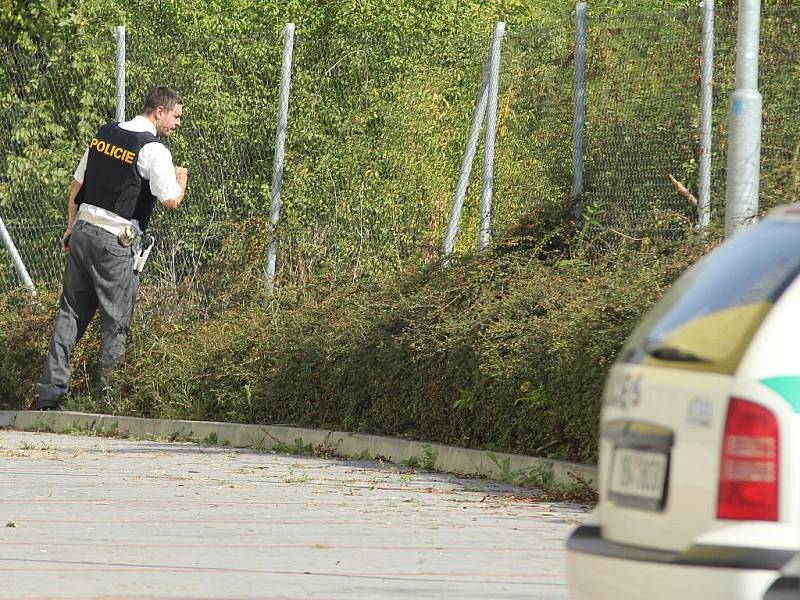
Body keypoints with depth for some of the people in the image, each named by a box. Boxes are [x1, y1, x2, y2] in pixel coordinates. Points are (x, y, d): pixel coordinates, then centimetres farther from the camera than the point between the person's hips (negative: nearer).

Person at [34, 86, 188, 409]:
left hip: (82, 231, 7)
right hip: (115, 241, -7)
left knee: (70, 312, 10)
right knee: (115, 321, 4)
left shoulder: (104, 135, 11)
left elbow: (76, 186, 16)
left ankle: (49, 392, 7)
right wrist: (181, 178, 8)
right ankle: (107, 393, 7)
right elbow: (171, 200, -13)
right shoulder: (153, 150, -10)